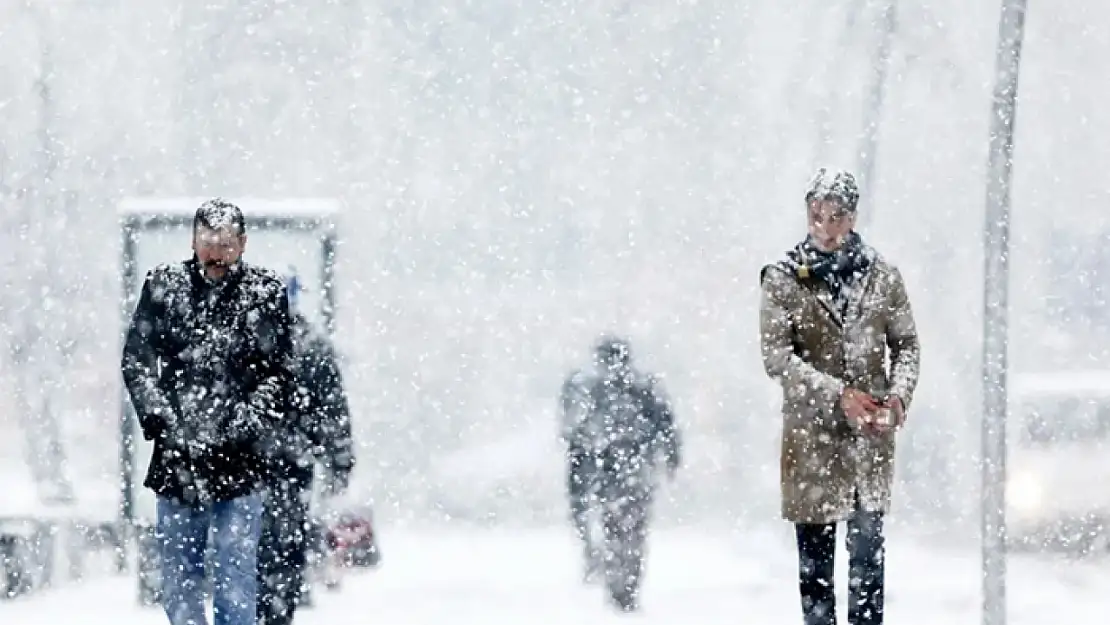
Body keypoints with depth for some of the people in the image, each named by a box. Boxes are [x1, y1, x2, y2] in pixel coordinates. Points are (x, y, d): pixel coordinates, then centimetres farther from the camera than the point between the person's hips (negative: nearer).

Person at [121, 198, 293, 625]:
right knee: (178, 580, 8)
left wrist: (241, 431, -13)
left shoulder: (265, 293, 0)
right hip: (176, 460, 2)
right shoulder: (163, 285, 4)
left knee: (234, 581, -3)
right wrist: (162, 423, -9)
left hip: (238, 462, -2)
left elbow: (276, 375, -1)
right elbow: (136, 360, 3)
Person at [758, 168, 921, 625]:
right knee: (815, 552, 2)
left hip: (872, 432, 1)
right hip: (812, 433, -1)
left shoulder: (881, 275, 5)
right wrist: (838, 395, -18)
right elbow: (777, 356, -8)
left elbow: (906, 342, 11)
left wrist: (900, 395, -8)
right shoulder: (784, 279, -2)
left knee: (869, 548, 2)